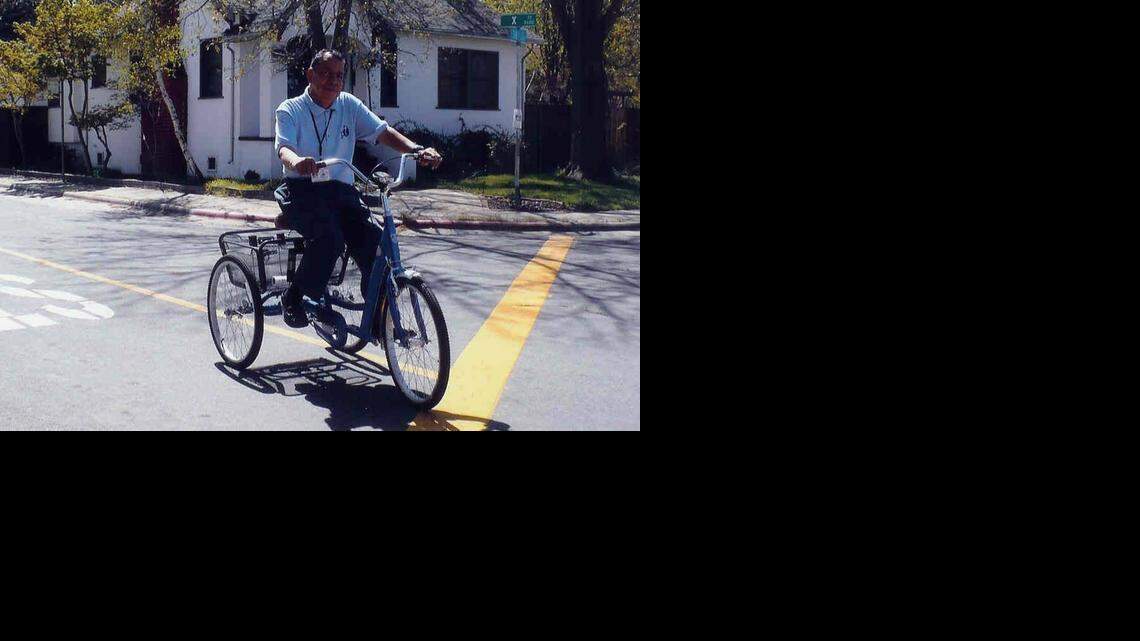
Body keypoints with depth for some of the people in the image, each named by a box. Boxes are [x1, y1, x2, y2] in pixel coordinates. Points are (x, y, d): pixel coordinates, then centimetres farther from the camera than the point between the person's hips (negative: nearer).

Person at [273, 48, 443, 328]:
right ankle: (294, 299, -11)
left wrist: (417, 150, -17)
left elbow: (382, 131, 2)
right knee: (329, 238, -32)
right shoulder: (290, 110, 1)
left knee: (374, 241, -19)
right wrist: (296, 161, -43)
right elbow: (283, 146, -17)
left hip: (339, 190, 4)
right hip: (302, 190, -4)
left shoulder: (349, 105, 11)